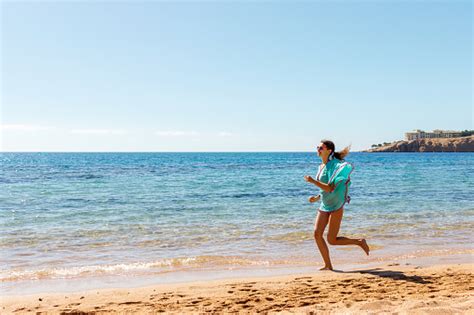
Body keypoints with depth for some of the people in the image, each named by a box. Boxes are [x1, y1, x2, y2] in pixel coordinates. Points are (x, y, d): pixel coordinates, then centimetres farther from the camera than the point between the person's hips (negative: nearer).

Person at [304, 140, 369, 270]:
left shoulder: (334, 165, -15)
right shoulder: (322, 167, 11)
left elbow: (330, 188, -23)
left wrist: (313, 181, -23)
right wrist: (317, 197, 10)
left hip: (336, 206, -8)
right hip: (324, 205, 8)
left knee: (332, 240, -6)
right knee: (317, 234, -3)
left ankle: (360, 242, 15)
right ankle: (328, 265, 6)